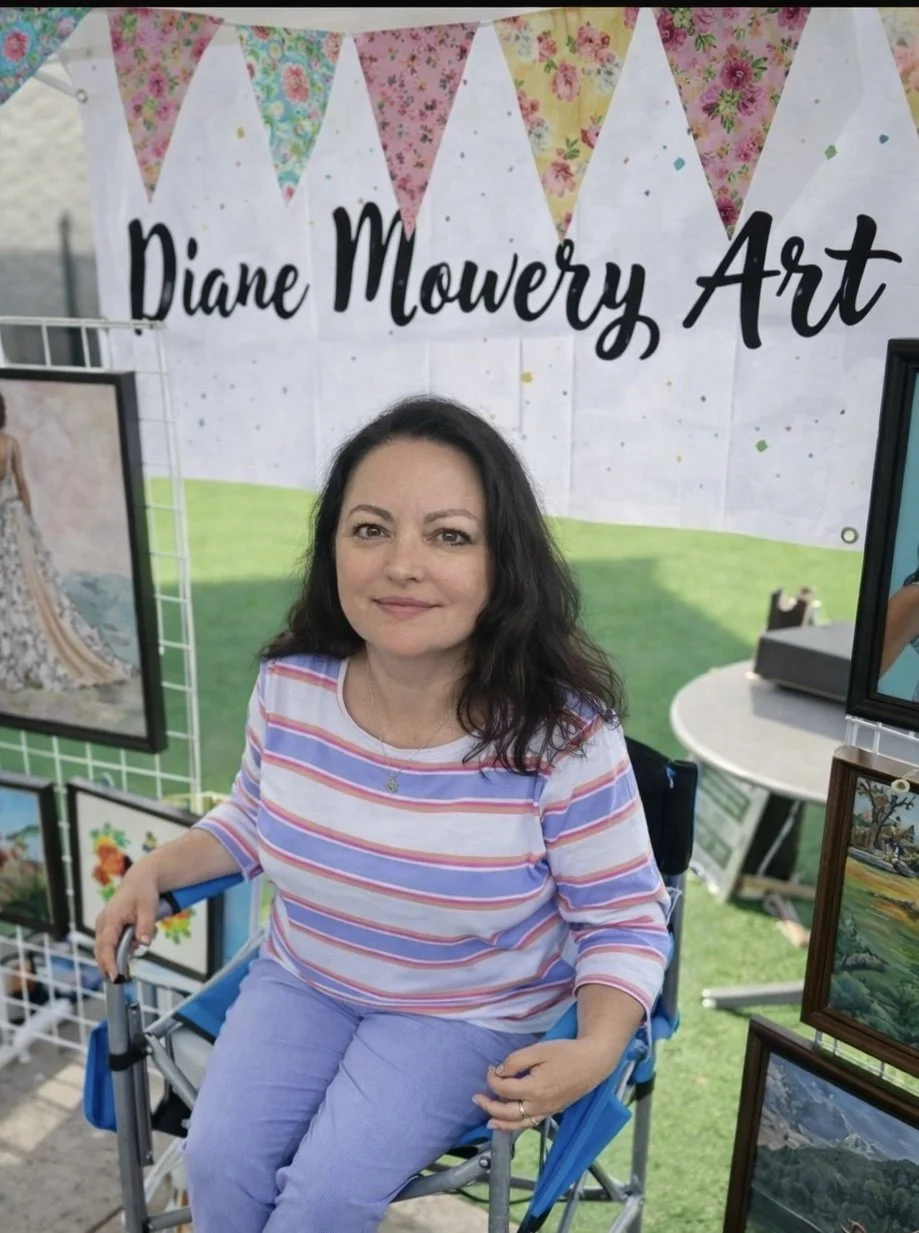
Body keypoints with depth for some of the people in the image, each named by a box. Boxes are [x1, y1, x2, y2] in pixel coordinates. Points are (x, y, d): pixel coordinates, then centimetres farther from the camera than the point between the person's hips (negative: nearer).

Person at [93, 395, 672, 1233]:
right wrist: (156, 869, -7)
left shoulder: (564, 736, -28)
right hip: (302, 980, 4)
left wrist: (596, 1051, -31)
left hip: (471, 1014, -3)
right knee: (219, 1161, -8)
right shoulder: (287, 689, -15)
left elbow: (625, 919, -15)